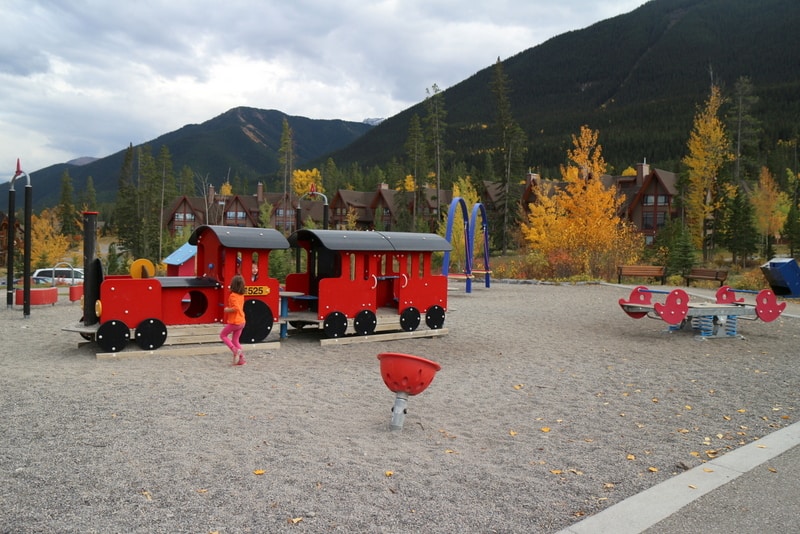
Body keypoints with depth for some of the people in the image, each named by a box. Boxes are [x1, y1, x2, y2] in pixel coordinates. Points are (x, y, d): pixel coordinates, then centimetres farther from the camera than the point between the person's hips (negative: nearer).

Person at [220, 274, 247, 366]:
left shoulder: (233, 295, -18)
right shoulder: (241, 295, 8)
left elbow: (236, 308, -28)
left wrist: (227, 310, -13)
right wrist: (229, 308, 16)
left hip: (234, 322, -7)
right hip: (241, 321, 7)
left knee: (223, 335, 13)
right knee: (235, 340, 17)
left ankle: (235, 350, -3)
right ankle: (241, 359, 11)